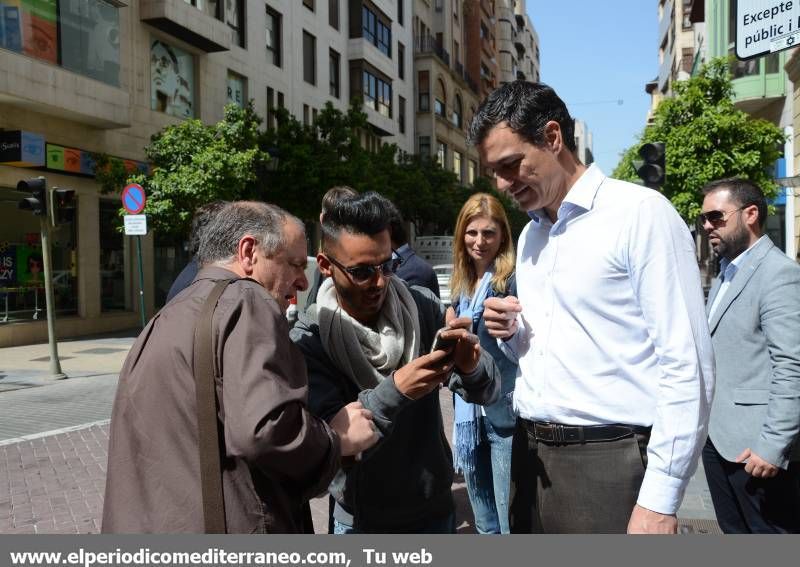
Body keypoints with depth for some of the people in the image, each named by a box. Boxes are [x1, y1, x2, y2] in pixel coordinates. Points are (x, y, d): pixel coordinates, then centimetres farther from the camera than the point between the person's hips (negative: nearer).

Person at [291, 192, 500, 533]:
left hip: (436, 509, 3)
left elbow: (486, 393, -8)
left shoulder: (423, 307, -10)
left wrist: (471, 367, -30)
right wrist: (395, 390, -36)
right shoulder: (307, 341, -17)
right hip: (362, 522, -2)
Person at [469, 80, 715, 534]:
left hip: (608, 461, -7)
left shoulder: (640, 213, -10)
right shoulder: (530, 234, 12)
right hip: (531, 454, 7)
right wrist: (512, 334, 0)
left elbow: (687, 366, -14)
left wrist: (659, 501, -16)